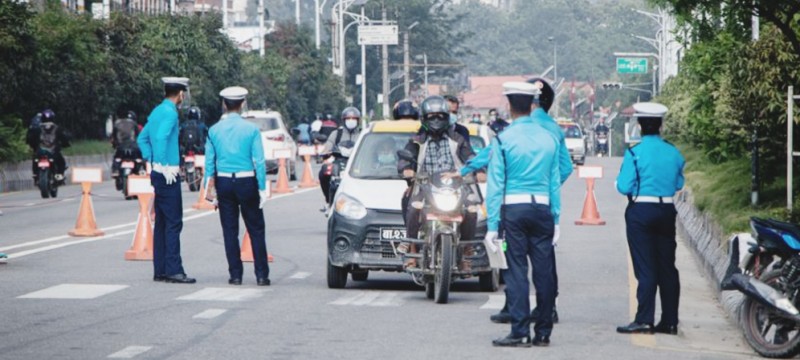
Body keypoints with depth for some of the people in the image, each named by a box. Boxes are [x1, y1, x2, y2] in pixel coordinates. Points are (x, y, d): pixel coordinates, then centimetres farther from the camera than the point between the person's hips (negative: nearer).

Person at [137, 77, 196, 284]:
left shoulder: (157, 111, 16)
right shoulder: (170, 113, -13)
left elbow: (142, 139, 23)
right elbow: (161, 137, -26)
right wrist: (165, 166, -20)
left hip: (158, 173, 10)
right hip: (168, 175, -10)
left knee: (161, 222, 11)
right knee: (173, 222, -9)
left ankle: (160, 270, 13)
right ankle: (173, 270, -11)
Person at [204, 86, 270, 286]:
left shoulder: (214, 130, 2)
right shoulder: (251, 129, -5)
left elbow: (209, 161, 2)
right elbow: (259, 161, -7)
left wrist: (209, 187, 8)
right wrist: (262, 188, -3)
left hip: (224, 182, 2)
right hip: (247, 182, -2)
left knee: (230, 230, 7)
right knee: (256, 229, 5)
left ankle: (235, 275, 7)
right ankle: (261, 275, 2)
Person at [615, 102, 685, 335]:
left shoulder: (634, 153, -12)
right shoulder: (673, 152, 3)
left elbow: (624, 186, -14)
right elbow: (679, 184, 12)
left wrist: (619, 179, 7)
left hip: (640, 212, -4)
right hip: (666, 210, 4)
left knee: (645, 268, -2)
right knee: (667, 266, 9)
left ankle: (644, 320, -5)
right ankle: (670, 321, 12)